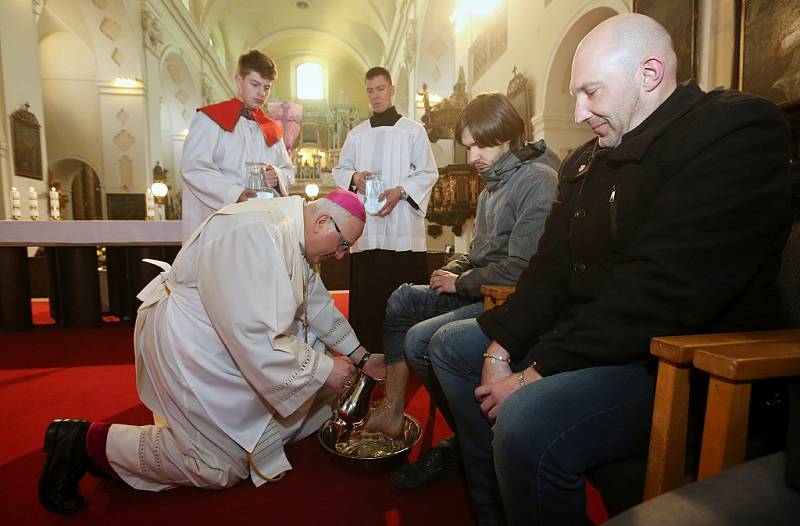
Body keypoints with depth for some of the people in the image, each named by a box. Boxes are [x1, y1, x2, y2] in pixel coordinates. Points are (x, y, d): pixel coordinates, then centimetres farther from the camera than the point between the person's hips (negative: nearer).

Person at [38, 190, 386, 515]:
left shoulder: (295, 239, 3)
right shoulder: (258, 236, -31)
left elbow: (320, 306, 12)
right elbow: (256, 339, -34)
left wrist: (360, 357, 10)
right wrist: (322, 369, -22)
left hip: (233, 342, 10)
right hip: (188, 348, -10)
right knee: (221, 468, -2)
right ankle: (89, 442, 9)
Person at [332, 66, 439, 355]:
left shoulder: (413, 130, 7)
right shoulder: (356, 134, 17)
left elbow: (428, 173, 3)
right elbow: (339, 171, 21)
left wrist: (400, 191, -13)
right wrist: (354, 177, -2)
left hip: (403, 228, -3)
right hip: (365, 229, 3)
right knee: (367, 298, 3)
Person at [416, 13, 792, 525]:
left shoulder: (737, 133, -14)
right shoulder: (588, 160, 10)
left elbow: (660, 295, -25)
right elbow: (553, 268, 6)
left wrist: (539, 372, -23)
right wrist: (501, 345, -6)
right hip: (586, 333, 9)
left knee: (527, 425, -34)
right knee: (451, 345, 12)